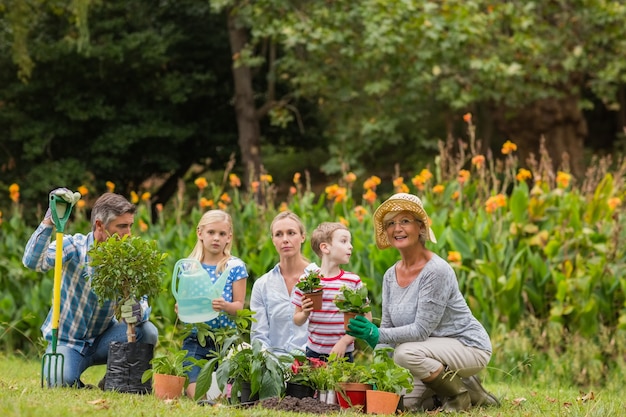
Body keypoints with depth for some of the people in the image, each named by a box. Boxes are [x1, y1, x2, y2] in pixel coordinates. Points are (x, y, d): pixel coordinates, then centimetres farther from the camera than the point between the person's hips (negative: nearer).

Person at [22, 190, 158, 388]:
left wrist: (138, 312, -34)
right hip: (67, 340, -4)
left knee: (148, 332, -22)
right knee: (60, 381, -33)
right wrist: (50, 219, -42)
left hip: (102, 340, 4)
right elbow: (32, 261, -32)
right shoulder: (74, 247, -14)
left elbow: (143, 302, -8)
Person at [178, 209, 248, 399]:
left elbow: (239, 306, -3)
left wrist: (224, 306, -25)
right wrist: (179, 308, -12)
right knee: (196, 392, -20)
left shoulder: (235, 266, 0)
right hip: (195, 338, 1)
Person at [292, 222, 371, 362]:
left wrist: (344, 341, -11)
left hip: (343, 353, 0)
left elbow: (366, 318, -1)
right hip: (314, 352, 0)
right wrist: (305, 314, -14)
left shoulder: (353, 281, -1)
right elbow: (297, 320, 9)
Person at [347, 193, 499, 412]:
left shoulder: (436, 271, -22)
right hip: (436, 351, 8)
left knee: (406, 352, -32)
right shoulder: (390, 276, 3)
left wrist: (377, 335, -32)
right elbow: (388, 328, 5)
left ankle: (461, 395, -8)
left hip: (469, 347, -8)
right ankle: (463, 387, 15)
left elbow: (421, 330, -26)